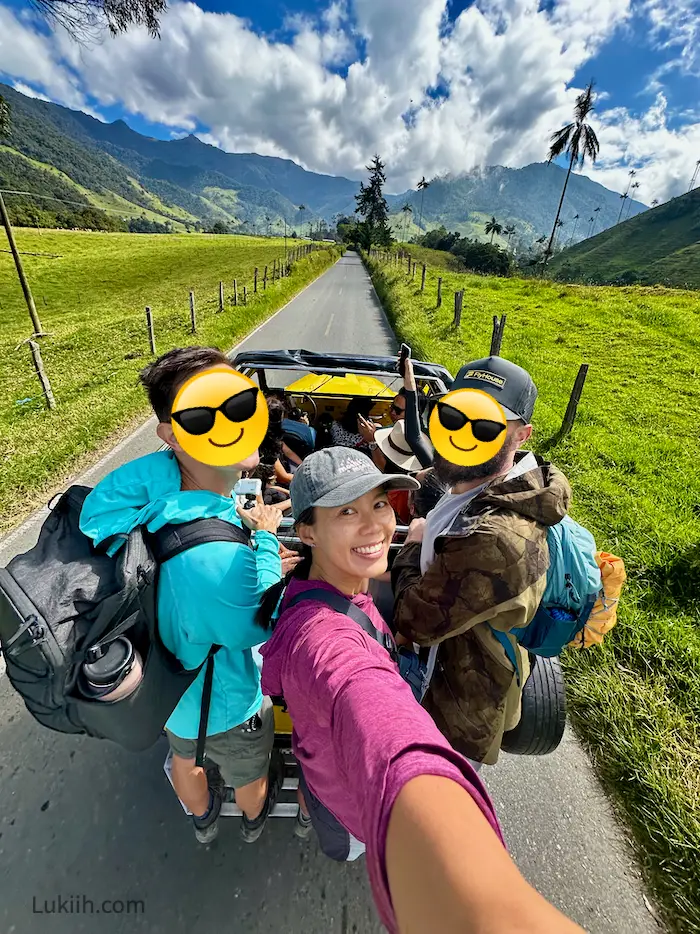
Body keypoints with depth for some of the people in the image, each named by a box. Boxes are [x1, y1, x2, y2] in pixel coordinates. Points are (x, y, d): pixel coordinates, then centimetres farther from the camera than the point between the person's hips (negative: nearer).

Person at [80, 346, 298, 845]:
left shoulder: (147, 477, -27)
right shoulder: (217, 556, -47)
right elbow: (258, 626, -25)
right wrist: (265, 539, -17)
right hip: (223, 706, -5)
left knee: (184, 755, 38)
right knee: (250, 775, 32)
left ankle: (202, 818, 72)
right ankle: (255, 818, 67)